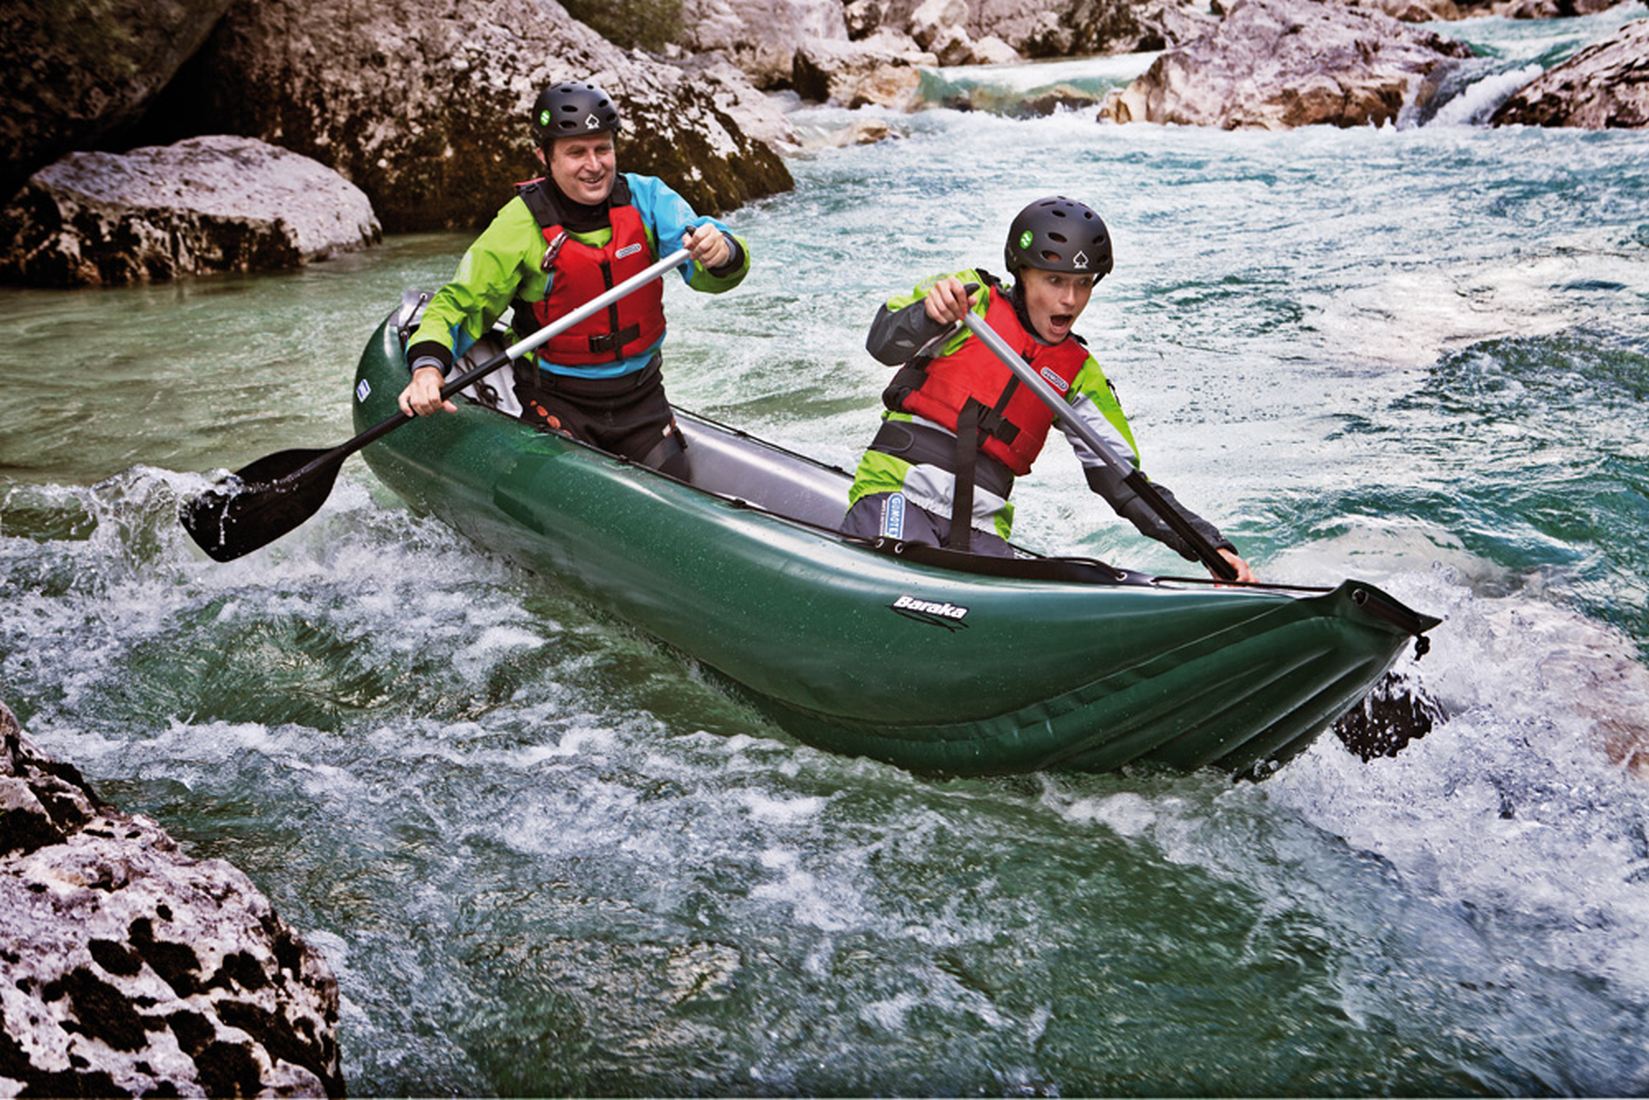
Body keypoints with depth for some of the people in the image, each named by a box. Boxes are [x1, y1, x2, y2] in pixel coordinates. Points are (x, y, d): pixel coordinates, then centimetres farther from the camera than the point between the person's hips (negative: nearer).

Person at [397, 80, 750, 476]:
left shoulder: (645, 198, -7)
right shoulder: (520, 225, -14)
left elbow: (711, 277, -17)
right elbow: (460, 302, -8)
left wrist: (721, 251, -41)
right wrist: (427, 365, -27)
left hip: (641, 395, 3)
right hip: (557, 403, -3)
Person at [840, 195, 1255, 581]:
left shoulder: (1080, 376, 13)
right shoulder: (971, 297, 2)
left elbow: (1125, 480, 11)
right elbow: (882, 345, -13)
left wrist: (1209, 543, -2)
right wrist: (932, 313, -36)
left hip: (982, 528, 4)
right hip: (900, 493, -4)